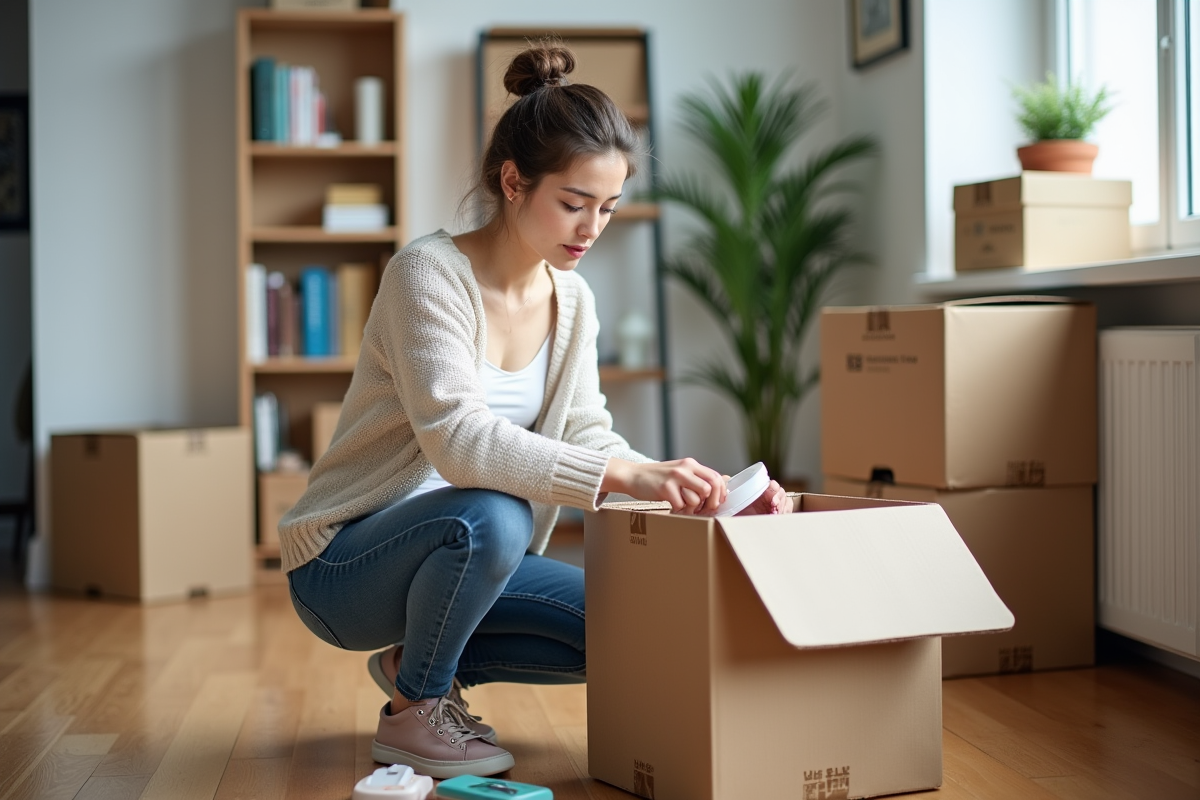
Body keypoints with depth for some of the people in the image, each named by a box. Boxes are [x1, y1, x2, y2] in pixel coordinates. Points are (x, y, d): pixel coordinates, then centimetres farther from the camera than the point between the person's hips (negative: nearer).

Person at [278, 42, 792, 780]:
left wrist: (706, 489, -20)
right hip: (343, 565, -7)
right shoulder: (429, 274, -22)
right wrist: (627, 475, -43)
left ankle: (422, 660, 10)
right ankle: (412, 712, -10)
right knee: (491, 517, -36)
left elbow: (588, 437, -2)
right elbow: (456, 437, -35)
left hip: (461, 551, 7)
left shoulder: (572, 301, 1)